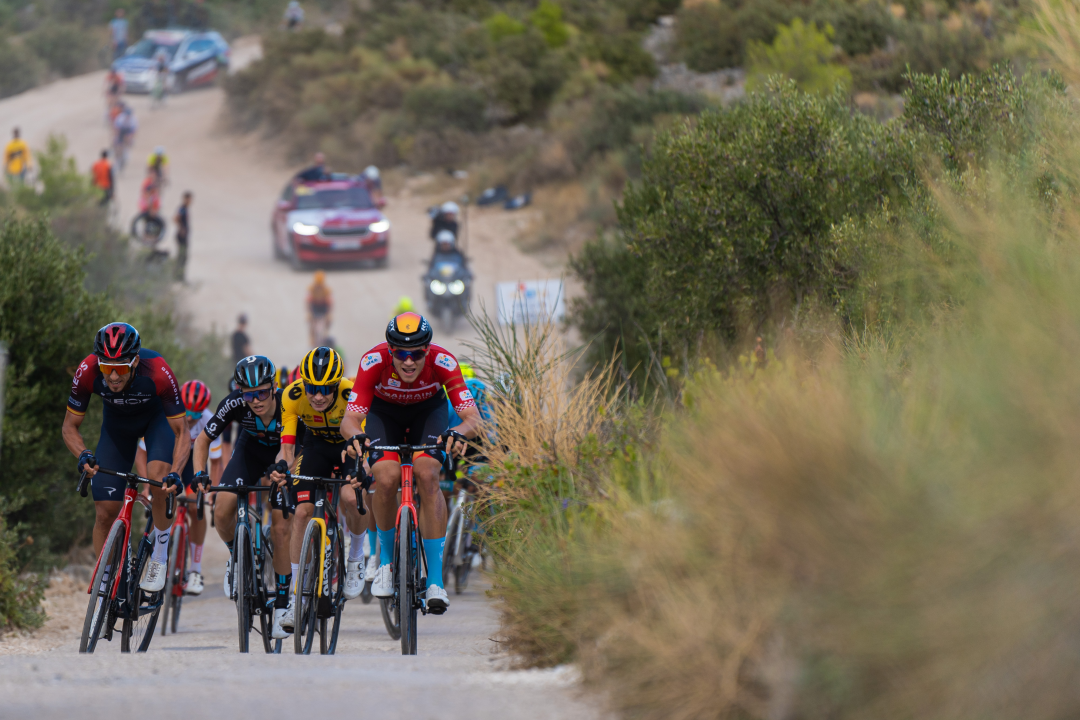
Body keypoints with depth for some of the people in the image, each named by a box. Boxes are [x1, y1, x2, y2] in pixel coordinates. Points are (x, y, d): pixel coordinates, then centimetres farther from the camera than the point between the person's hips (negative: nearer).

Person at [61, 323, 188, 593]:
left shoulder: (157, 372, -39)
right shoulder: (87, 371, -33)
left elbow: (181, 432, -30)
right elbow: (70, 426, -19)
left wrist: (176, 473, -46)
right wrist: (83, 455, -39)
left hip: (156, 416, -2)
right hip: (117, 422, 2)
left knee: (158, 477, -31)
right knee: (105, 511, -5)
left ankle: (160, 552, -8)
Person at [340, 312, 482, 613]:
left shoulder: (443, 362, -34)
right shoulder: (374, 362, -35)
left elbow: (473, 418, -36)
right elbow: (350, 418, -35)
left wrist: (460, 433, -59)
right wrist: (355, 436, -58)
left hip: (428, 410, 0)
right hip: (384, 412, 0)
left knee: (427, 475, -26)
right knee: (386, 478, -25)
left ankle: (435, 580, -22)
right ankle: (386, 559, 2)